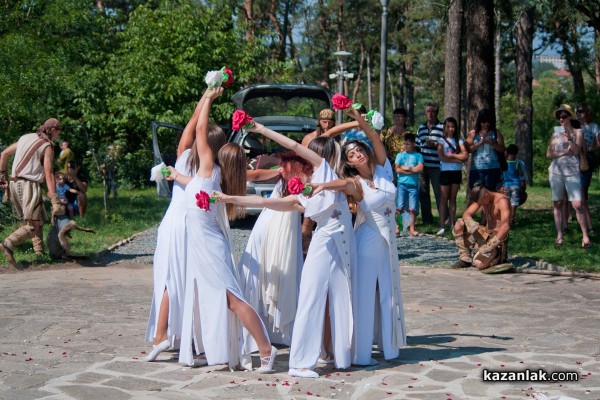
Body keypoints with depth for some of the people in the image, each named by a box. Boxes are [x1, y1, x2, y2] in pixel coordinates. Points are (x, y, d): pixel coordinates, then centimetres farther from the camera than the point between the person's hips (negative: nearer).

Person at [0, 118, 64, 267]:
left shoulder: (25, 138, 14)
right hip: (30, 186, -8)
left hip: (15, 184, 8)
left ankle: (39, 251, 16)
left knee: (38, 219, 19)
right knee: (33, 226, -10)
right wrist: (55, 201, -19)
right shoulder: (48, 147, -6)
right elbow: (49, 174, -15)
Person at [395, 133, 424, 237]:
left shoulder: (418, 156, 8)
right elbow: (397, 169, -2)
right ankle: (396, 229, -4)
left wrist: (406, 168, -4)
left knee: (413, 209, 0)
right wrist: (412, 171, -7)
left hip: (413, 185, 0)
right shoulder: (400, 155, 9)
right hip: (402, 184, 0)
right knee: (399, 208, -5)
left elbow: (420, 168, -6)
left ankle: (412, 229, 6)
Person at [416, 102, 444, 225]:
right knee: (423, 193, 9)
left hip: (435, 167, -6)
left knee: (439, 193, -4)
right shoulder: (421, 127, 15)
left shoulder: (442, 127, -2)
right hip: (422, 165, 6)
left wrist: (435, 144, -19)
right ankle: (426, 219, 17)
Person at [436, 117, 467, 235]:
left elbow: (465, 156, -5)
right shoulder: (442, 141, 1)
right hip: (445, 171, -3)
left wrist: (451, 155, -12)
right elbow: (441, 157, -13)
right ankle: (442, 226, -4)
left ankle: (452, 225, 9)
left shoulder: (459, 141, 8)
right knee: (444, 199, -2)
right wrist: (457, 159, -12)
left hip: (457, 172, 3)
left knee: (453, 199, 7)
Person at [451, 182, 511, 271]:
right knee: (458, 224, -11)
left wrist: (489, 246, -32)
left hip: (498, 238, -7)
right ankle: (465, 258, -3)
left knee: (479, 264, -30)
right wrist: (476, 228, -26)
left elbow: (506, 227, -30)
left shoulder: (502, 201, -21)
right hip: (485, 235, 7)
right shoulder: (480, 199, 1)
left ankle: (497, 257, 3)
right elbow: (466, 215, -5)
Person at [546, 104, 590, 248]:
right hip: (556, 172, 3)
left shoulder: (577, 133, 4)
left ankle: (585, 236, -5)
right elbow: (549, 154, 5)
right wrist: (563, 153, -8)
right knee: (558, 204, 3)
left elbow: (576, 150, -10)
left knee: (577, 205, -11)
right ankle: (559, 235, 7)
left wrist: (569, 139, -22)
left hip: (572, 172, -3)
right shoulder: (556, 133, 11)